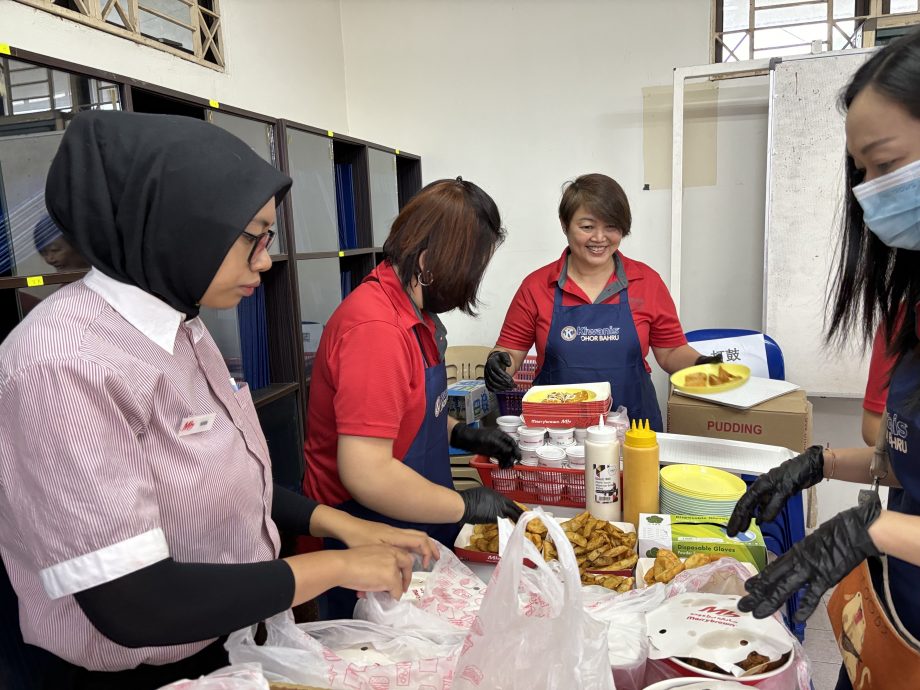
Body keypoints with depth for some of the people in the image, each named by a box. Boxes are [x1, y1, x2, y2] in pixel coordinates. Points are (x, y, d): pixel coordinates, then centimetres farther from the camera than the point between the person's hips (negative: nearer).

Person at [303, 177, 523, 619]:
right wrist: (465, 506, -19)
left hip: (413, 532, 9)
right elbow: (367, 474, -31)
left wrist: (462, 435, 7)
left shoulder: (413, 312, 4)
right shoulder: (377, 328, -28)